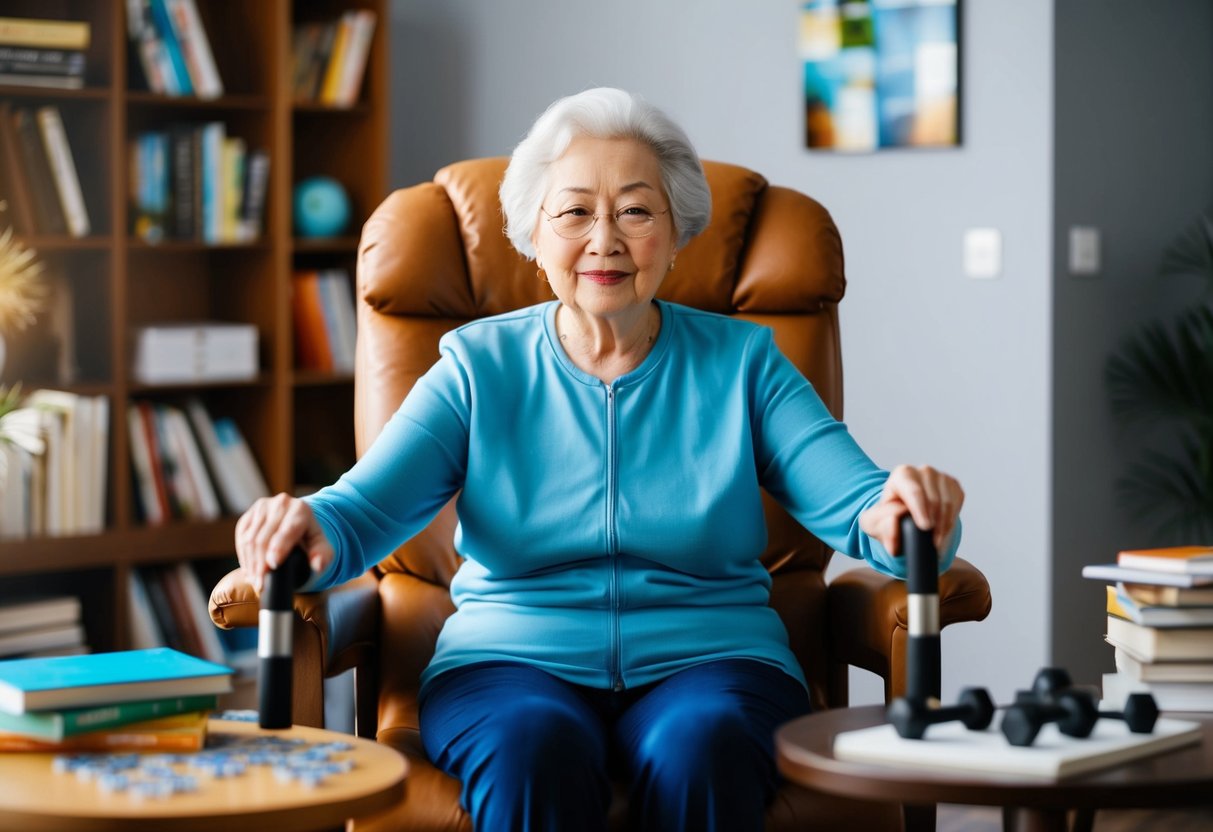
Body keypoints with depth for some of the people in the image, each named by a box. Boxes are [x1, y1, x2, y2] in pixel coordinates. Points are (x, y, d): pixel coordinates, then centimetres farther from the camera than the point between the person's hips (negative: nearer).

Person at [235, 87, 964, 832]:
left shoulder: (740, 362, 9)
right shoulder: (481, 366, 9)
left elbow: (854, 502, -3)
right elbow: (360, 511, -2)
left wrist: (898, 514, -29)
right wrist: (309, 531, -28)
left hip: (708, 659, 0)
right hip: (514, 659, 0)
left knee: (700, 748, -34)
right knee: (535, 750, -34)